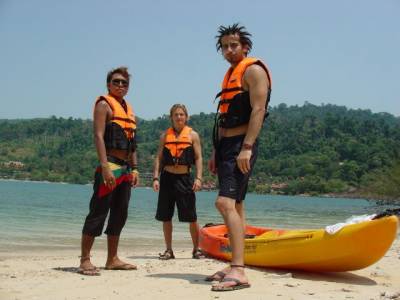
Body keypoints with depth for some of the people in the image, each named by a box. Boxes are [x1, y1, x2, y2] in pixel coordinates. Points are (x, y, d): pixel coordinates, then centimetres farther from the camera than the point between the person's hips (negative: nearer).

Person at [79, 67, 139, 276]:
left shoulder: (128, 109, 21)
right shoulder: (104, 104, -2)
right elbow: (98, 137, -13)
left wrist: (134, 169, 15)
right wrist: (105, 167, -23)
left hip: (125, 168, 8)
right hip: (110, 166, -8)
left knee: (120, 214, 10)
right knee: (98, 213, -9)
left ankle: (112, 260, 17)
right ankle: (85, 260, -4)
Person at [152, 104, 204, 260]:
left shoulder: (192, 135, 4)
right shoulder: (165, 135, 10)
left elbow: (198, 158, 0)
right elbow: (159, 158, 9)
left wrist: (198, 178, -10)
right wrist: (156, 178, -1)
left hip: (185, 178, -2)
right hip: (167, 178, 2)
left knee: (191, 217, -2)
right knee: (165, 217, 5)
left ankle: (196, 249, 13)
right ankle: (169, 250, 16)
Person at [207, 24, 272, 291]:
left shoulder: (253, 70, -5)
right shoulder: (230, 74, 22)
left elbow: (258, 110, -17)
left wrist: (246, 148, -26)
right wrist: (216, 151, 20)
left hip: (241, 145, -10)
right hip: (226, 145, 10)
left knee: (225, 202, -21)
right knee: (235, 205, 9)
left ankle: (238, 272, -23)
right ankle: (236, 267, 15)